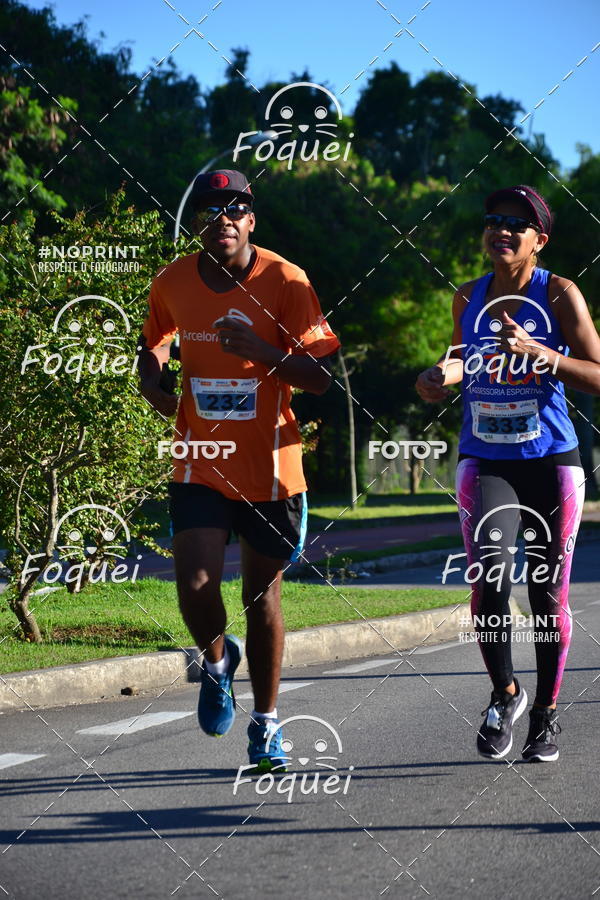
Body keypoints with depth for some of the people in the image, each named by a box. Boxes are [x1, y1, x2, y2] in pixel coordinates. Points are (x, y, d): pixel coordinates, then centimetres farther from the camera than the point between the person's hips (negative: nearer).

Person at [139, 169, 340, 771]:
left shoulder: (286, 283, -10)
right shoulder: (172, 283, -1)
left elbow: (320, 378, -12)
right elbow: (155, 341, 20)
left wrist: (261, 351, -28)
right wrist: (151, 380, -1)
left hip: (270, 467, -1)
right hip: (200, 464, 1)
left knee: (262, 595, 7)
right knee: (195, 585, -15)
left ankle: (266, 724, 25)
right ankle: (216, 658, 21)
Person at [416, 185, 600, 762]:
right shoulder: (467, 299, 6)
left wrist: (537, 352, -24)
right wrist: (442, 375, 1)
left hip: (550, 462, -2)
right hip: (485, 462, 2)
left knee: (548, 593, 5)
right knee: (489, 577, -19)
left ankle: (545, 714, 23)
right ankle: (504, 693, 4)